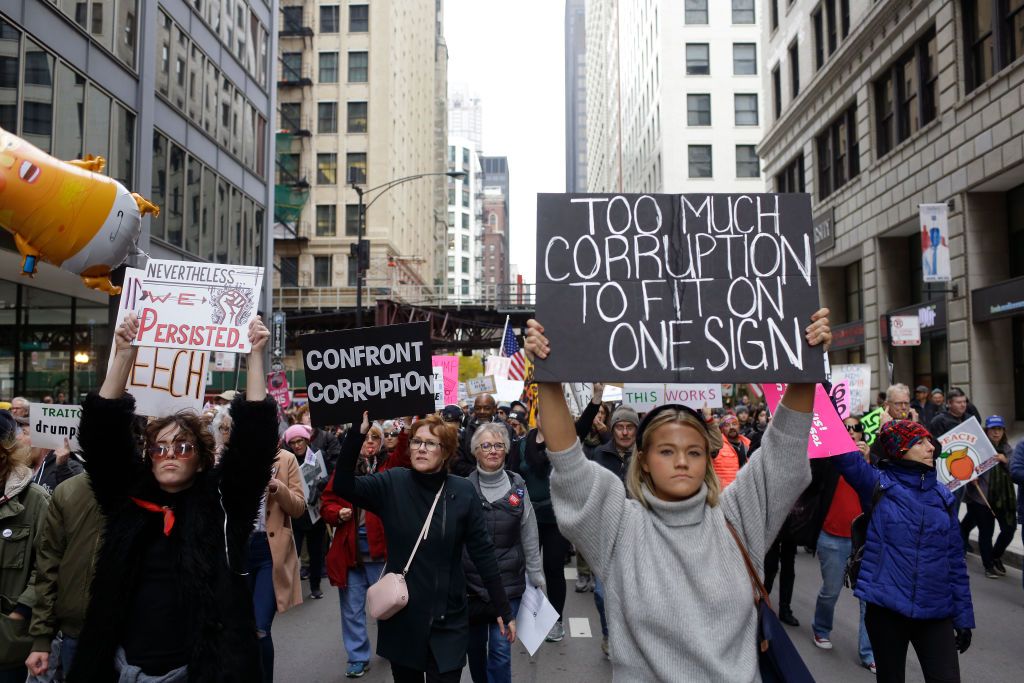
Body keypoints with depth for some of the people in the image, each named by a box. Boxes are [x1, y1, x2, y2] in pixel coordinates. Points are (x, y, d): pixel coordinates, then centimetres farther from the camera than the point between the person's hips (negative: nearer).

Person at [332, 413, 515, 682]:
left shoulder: (463, 491, -7)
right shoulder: (392, 483, -5)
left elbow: (483, 553, -4)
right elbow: (343, 486, -21)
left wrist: (503, 610, -2)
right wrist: (358, 433, -31)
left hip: (447, 620, -1)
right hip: (401, 617, 2)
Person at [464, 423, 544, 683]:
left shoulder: (517, 486, -2)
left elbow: (530, 537, 5)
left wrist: (536, 576, 8)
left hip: (508, 581, 0)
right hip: (470, 581, 0)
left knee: (501, 650, -1)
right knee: (475, 647, 14)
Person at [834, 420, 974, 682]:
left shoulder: (944, 497, 7)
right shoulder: (878, 484, -4)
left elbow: (955, 560, 10)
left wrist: (963, 617, 9)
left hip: (936, 613, 3)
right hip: (886, 609, -3)